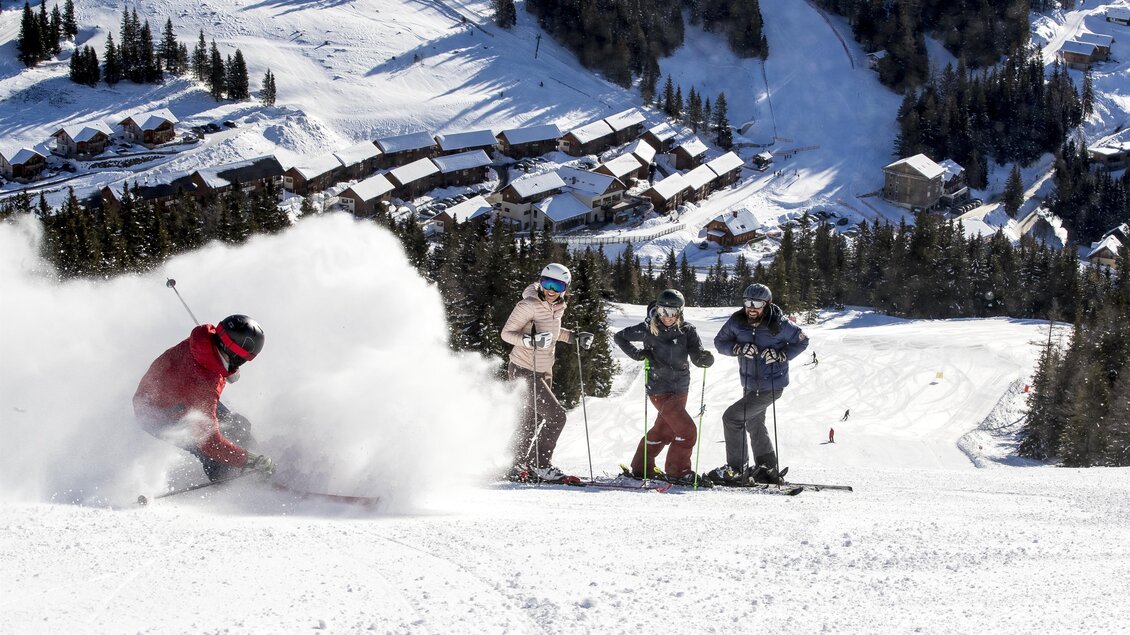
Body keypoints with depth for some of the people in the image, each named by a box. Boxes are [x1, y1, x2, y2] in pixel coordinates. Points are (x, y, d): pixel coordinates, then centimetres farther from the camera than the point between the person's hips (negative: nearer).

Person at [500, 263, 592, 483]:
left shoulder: (557, 307, 2)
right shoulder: (528, 305, -20)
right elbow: (506, 333, -18)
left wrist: (573, 337, 8)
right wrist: (529, 340, -35)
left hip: (544, 372, 8)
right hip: (524, 371, -8)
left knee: (532, 421, 18)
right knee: (556, 416, -15)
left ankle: (520, 468, 33)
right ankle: (542, 466, -6)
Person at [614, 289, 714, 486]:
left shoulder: (687, 331, -5)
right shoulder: (648, 329, -11)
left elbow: (697, 357, -15)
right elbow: (619, 337, 2)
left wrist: (704, 359, -38)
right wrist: (636, 353, -13)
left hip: (680, 388, 5)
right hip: (660, 390, -5)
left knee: (664, 429, 18)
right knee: (687, 430, -14)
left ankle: (641, 468, 35)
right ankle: (678, 471, 1)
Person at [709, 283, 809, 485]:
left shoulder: (778, 325, -18)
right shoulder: (737, 321, -7)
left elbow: (802, 341, -5)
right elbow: (719, 342, -3)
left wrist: (780, 355, -20)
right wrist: (738, 348, -22)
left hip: (771, 386, -7)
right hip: (750, 384, 7)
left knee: (732, 417, -13)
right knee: (754, 424, 22)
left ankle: (736, 470, -4)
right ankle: (768, 469, 39)